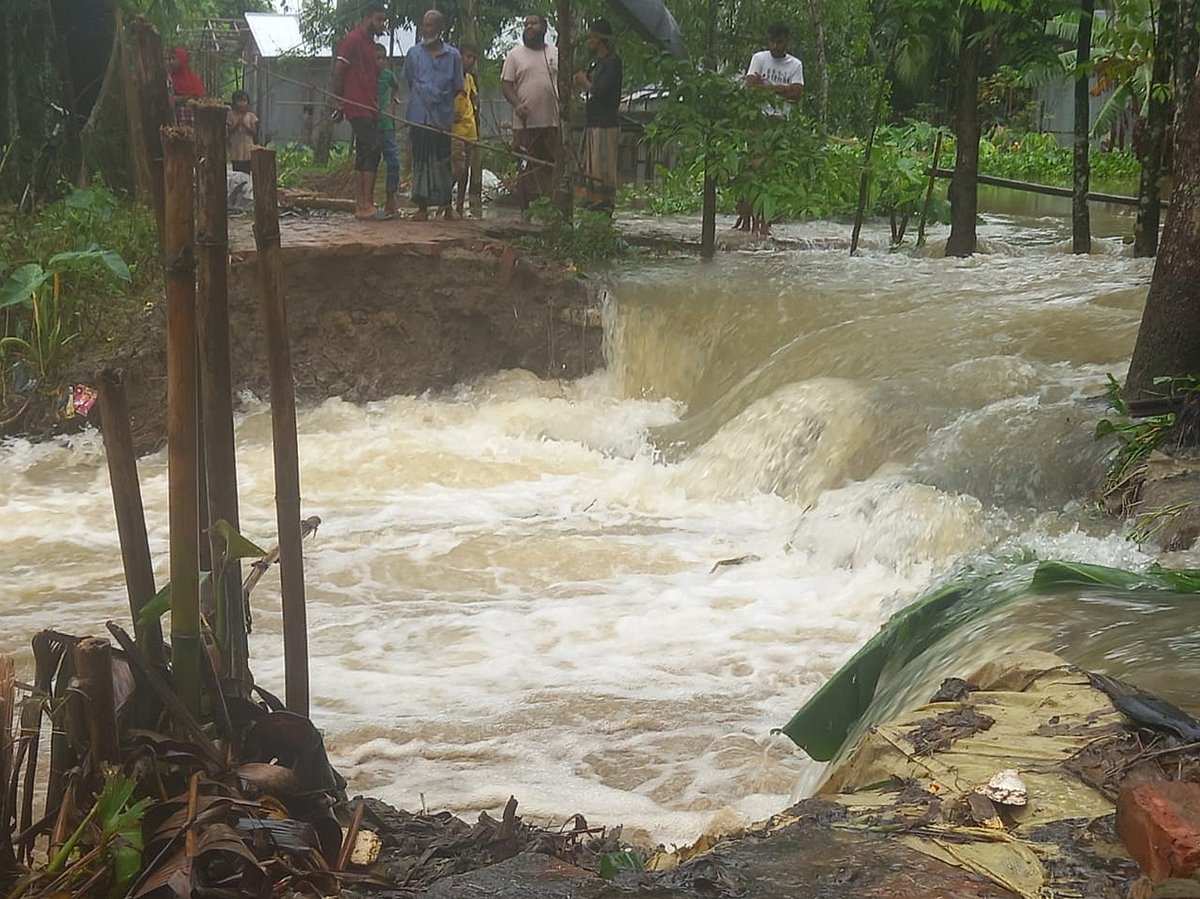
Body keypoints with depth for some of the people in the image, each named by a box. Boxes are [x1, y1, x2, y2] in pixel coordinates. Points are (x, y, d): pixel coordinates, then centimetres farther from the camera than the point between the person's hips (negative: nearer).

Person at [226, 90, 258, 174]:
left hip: (248, 149, 0)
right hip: (236, 149, 0)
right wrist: (237, 123, -12)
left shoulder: (251, 116, 3)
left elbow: (254, 132, -3)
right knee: (236, 172, 0)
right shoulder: (231, 115, 3)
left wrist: (244, 124, -12)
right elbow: (229, 131, -1)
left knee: (247, 172, -2)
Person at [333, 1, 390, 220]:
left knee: (364, 154, 8)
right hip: (358, 108, -9)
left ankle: (361, 206, 10)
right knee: (373, 150, -14)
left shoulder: (369, 42, 21)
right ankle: (366, 206, -15)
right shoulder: (353, 40, -7)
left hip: (368, 109, 9)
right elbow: (339, 72, -10)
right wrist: (340, 104, -9)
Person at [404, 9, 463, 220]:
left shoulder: (452, 55, 4)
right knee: (421, 161, 2)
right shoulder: (414, 53, 6)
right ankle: (422, 207, 5)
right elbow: (409, 81, 15)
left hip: (442, 117, -1)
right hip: (419, 117, 1)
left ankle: (446, 204, 15)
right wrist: (422, 98, 10)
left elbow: (457, 88, 10)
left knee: (443, 161, 4)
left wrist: (440, 99, 6)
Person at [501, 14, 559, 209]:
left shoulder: (556, 54, 13)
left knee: (554, 166, 1)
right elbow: (506, 84, 2)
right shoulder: (515, 55, 7)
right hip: (525, 123, -2)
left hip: (553, 122, 2)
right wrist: (517, 104, -16)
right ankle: (526, 210, 4)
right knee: (526, 170, -1)